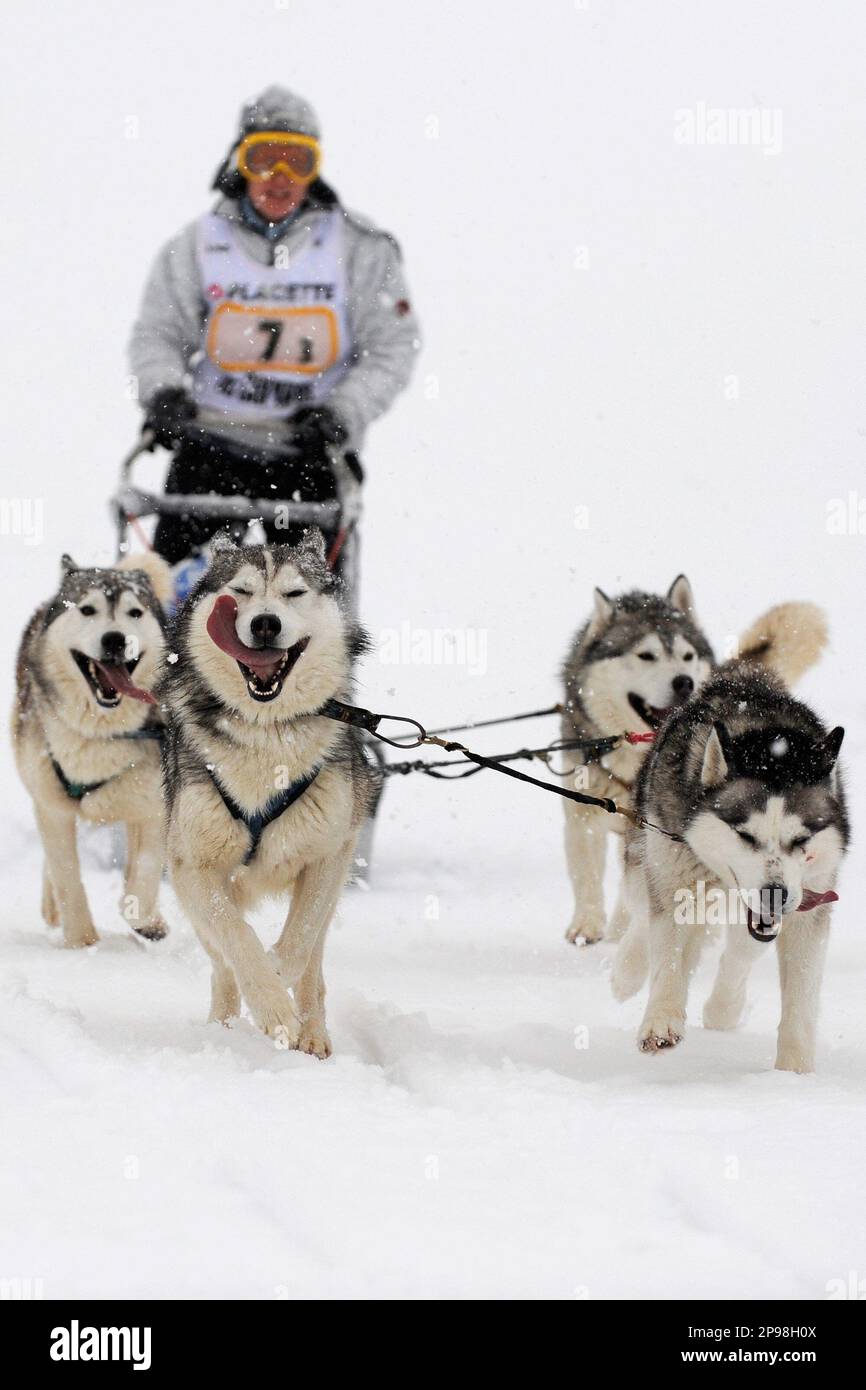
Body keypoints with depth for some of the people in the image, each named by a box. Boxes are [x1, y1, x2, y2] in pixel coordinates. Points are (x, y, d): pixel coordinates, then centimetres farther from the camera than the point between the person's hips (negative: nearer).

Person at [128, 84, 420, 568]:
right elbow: (157, 333, 6)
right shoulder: (198, 245, 7)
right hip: (212, 442, 1)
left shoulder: (360, 248, 3)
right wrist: (164, 391, -14)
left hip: (311, 455, -1)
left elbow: (393, 348, 1)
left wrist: (345, 412, -14)